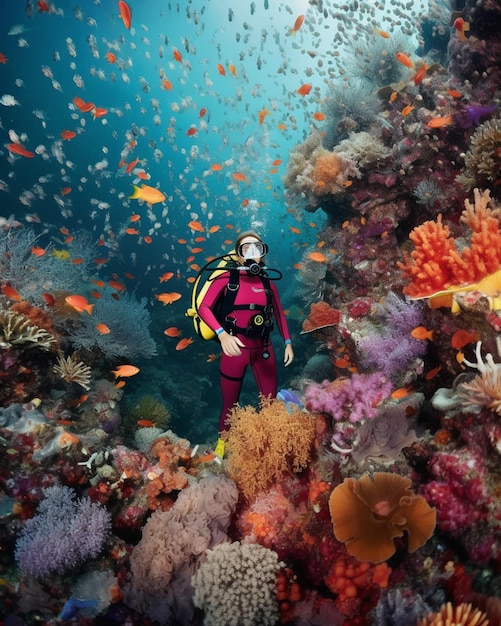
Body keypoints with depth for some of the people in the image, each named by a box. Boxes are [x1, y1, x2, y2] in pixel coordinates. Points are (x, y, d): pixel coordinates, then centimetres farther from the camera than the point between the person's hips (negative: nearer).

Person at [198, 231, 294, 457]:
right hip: (236, 347, -3)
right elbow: (204, 308, -15)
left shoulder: (267, 281, 4)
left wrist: (288, 342, 7)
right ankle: (222, 440, 37)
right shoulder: (227, 278, -7)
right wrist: (222, 334, -28)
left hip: (263, 347, 3)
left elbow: (279, 313, 13)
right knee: (230, 403, 11)